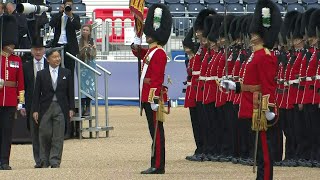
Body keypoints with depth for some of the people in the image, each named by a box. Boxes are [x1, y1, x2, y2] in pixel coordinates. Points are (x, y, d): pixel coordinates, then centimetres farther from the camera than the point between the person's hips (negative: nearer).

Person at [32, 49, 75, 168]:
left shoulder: (66, 73, 7)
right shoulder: (41, 74, 4)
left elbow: (70, 92, 8)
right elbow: (36, 93, 4)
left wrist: (71, 108, 2)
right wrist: (35, 110, -2)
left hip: (60, 108, 0)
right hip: (45, 108, 0)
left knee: (58, 137, -2)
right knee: (45, 135, 2)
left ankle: (55, 162, 1)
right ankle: (44, 161, 14)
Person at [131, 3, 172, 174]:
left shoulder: (159, 53, -14)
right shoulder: (150, 52, 15)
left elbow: (158, 78, -19)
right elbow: (136, 51, 35)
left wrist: (155, 99, -23)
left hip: (153, 98, -10)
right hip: (147, 97, 10)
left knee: (156, 131, -6)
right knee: (154, 132, 11)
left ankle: (158, 166, -5)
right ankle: (156, 165, 15)